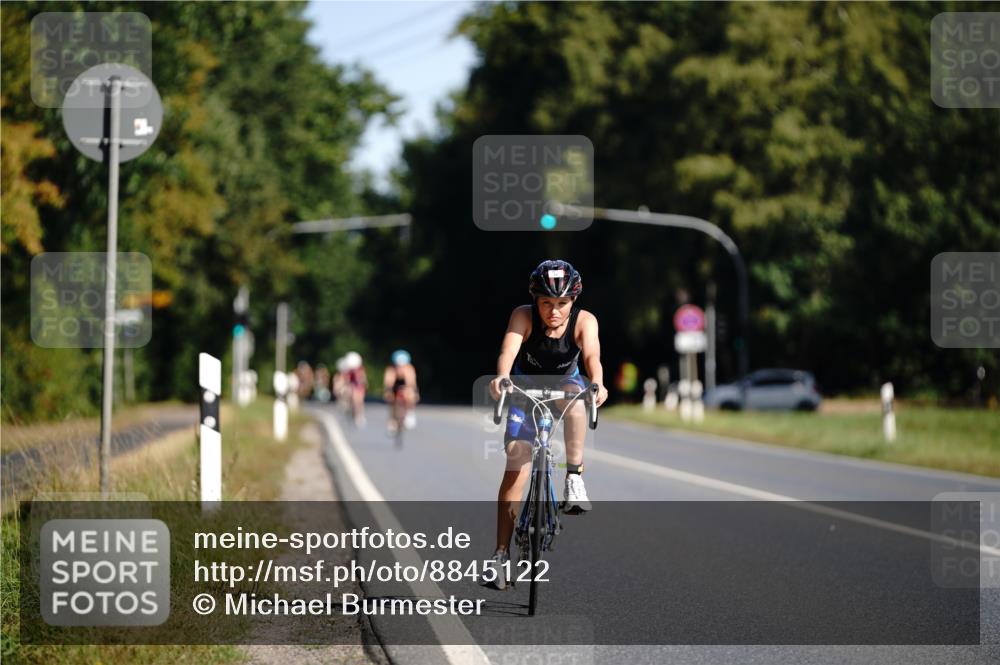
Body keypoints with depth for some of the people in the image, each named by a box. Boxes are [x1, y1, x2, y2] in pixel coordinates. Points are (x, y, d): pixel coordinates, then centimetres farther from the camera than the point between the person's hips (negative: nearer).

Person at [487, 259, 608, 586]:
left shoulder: (584, 321, -24)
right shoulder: (524, 316, -26)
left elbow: (592, 355, -40)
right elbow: (508, 350, -41)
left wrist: (597, 384, -61)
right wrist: (501, 377, -62)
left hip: (564, 383, 1)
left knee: (575, 400, -37)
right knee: (516, 469, -10)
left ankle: (574, 479, -26)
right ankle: (501, 554, -6)